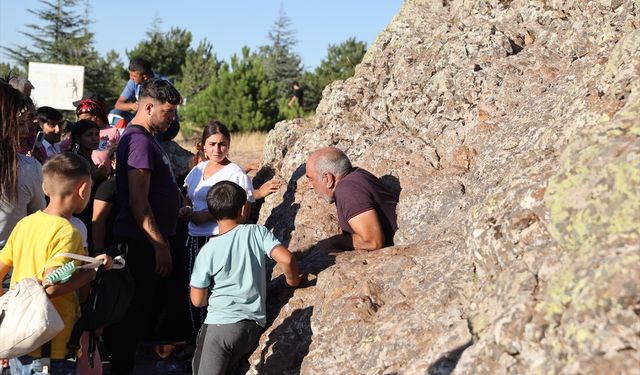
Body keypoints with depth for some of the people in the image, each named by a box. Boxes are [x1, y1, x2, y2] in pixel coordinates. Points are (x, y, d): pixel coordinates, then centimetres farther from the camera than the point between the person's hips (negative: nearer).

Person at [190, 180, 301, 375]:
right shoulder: (257, 232, -2)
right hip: (254, 326, 4)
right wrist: (292, 281, 8)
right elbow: (286, 259, -13)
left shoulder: (208, 251, -4)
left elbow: (197, 300, 1)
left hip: (219, 324, -4)